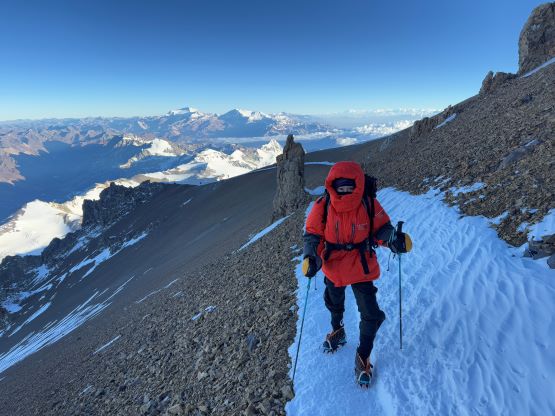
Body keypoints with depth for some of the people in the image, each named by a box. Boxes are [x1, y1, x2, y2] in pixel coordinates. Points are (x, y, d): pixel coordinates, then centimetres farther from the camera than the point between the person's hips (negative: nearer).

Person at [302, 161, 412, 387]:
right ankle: (337, 331, 61)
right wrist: (311, 257, -27)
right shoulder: (322, 206, -19)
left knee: (371, 315, 1)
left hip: (362, 269, -1)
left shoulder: (369, 205, -19)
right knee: (334, 304, 27)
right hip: (333, 269, 2)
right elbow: (312, 235, -11)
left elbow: (381, 228, -5)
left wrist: (395, 239, -25)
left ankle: (363, 356, 29)